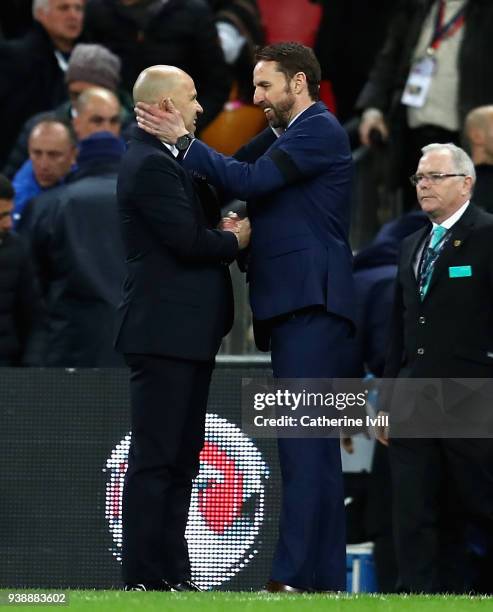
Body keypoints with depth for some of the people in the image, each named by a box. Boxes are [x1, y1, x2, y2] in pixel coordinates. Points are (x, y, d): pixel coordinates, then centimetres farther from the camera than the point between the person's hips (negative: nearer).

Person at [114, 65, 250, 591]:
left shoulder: (164, 159, 19)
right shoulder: (151, 164, -14)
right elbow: (188, 239, -20)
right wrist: (235, 241, -4)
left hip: (184, 332, 11)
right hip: (164, 331, -11)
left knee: (182, 459, 12)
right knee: (155, 459, -8)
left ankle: (172, 573, 15)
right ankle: (144, 578, -7)